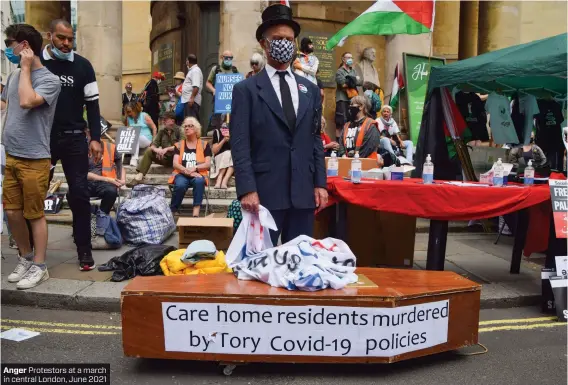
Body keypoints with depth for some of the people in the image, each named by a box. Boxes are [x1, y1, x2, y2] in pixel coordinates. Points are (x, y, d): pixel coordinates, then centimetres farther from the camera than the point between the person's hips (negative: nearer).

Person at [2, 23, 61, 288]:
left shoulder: (49, 80, -10)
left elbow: (26, 101, -26)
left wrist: (26, 68, -14)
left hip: (34, 160, -7)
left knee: (35, 214, 2)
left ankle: (39, 267, 14)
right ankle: (25, 258, 29)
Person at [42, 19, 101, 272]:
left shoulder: (83, 66, 3)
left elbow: (92, 104, 4)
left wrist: (95, 138, -5)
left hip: (74, 138, 0)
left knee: (79, 194, -2)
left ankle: (84, 251, 9)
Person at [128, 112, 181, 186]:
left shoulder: (179, 130, -5)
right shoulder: (162, 131, 12)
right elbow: (153, 144, 5)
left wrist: (167, 149, -27)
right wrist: (155, 149, -19)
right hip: (165, 158, 5)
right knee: (149, 151, -12)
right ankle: (139, 176, -21)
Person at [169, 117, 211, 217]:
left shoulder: (204, 144, 10)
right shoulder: (179, 145, 13)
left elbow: (208, 164, 0)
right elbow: (175, 164, 2)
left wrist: (194, 168, -17)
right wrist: (187, 171, -17)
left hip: (198, 174, -1)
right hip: (181, 174, 1)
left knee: (199, 181, -36)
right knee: (180, 185, -34)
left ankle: (196, 213, -40)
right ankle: (171, 212, -20)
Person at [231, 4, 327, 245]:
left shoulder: (310, 89, 14)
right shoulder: (246, 89, 1)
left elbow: (315, 140, 13)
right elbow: (240, 144, -6)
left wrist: (320, 183, 6)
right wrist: (247, 189, -15)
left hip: (303, 192, 4)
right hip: (264, 193, -4)